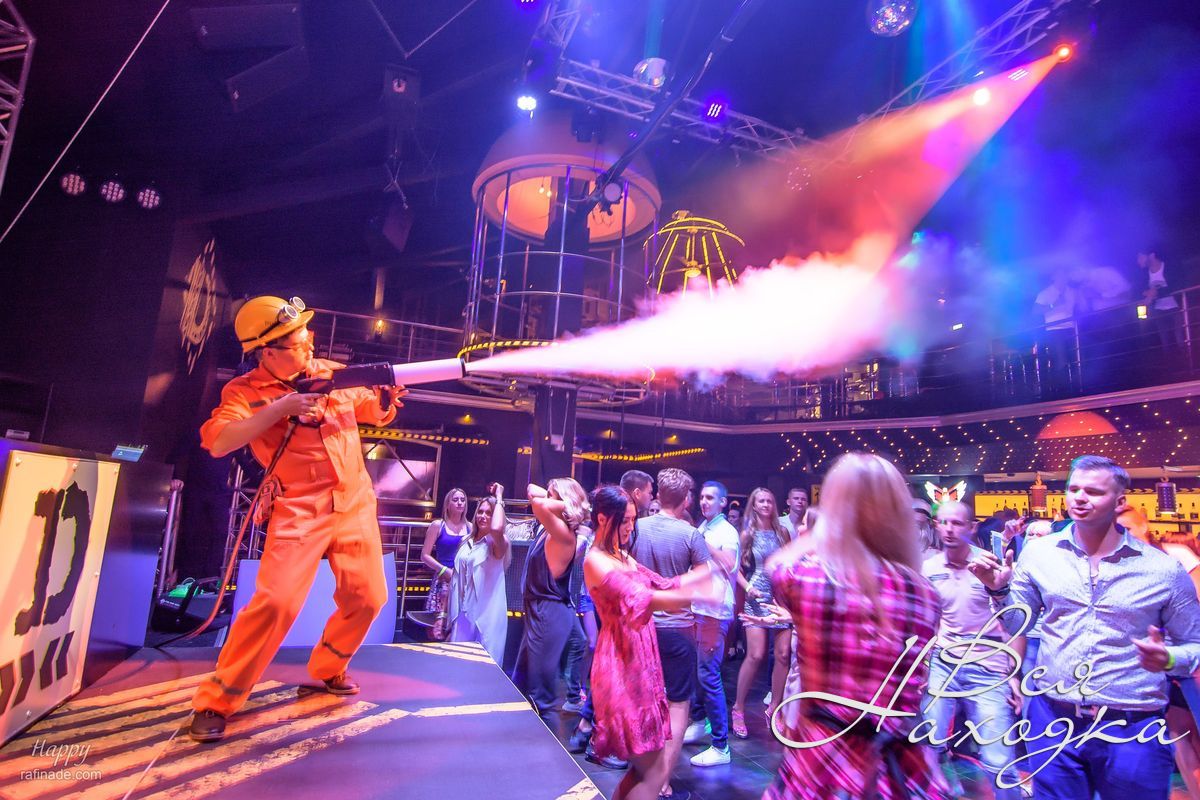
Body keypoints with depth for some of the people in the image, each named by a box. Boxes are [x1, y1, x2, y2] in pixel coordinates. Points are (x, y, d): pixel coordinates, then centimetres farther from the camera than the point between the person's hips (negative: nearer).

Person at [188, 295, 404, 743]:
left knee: (367, 596, 5)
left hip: (355, 502, 4)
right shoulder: (245, 392, -5)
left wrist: (387, 399, -6)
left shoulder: (334, 372, 6)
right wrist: (279, 409, -26)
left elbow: (375, 414, 16)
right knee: (277, 600, -15)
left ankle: (327, 668, 31)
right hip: (299, 508, -4)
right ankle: (215, 702, 6)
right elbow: (217, 442, -21)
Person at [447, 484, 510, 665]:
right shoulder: (466, 543, 12)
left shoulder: (497, 544, -8)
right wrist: (448, 614, 16)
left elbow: (497, 528, -34)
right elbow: (458, 578, 17)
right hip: (463, 612, 6)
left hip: (485, 614, -6)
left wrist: (499, 499, -21)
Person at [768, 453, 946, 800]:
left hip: (823, 757, -2)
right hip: (902, 764, 3)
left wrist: (819, 532, 15)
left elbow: (775, 568, 9)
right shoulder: (922, 593, -9)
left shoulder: (806, 575, -17)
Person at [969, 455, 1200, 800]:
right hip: (1053, 720, 1)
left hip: (1133, 731, -1)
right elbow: (1016, 625, 5)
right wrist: (1000, 589, -13)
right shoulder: (1039, 553, -2)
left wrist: (1168, 658, -17)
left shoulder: (1164, 570, -5)